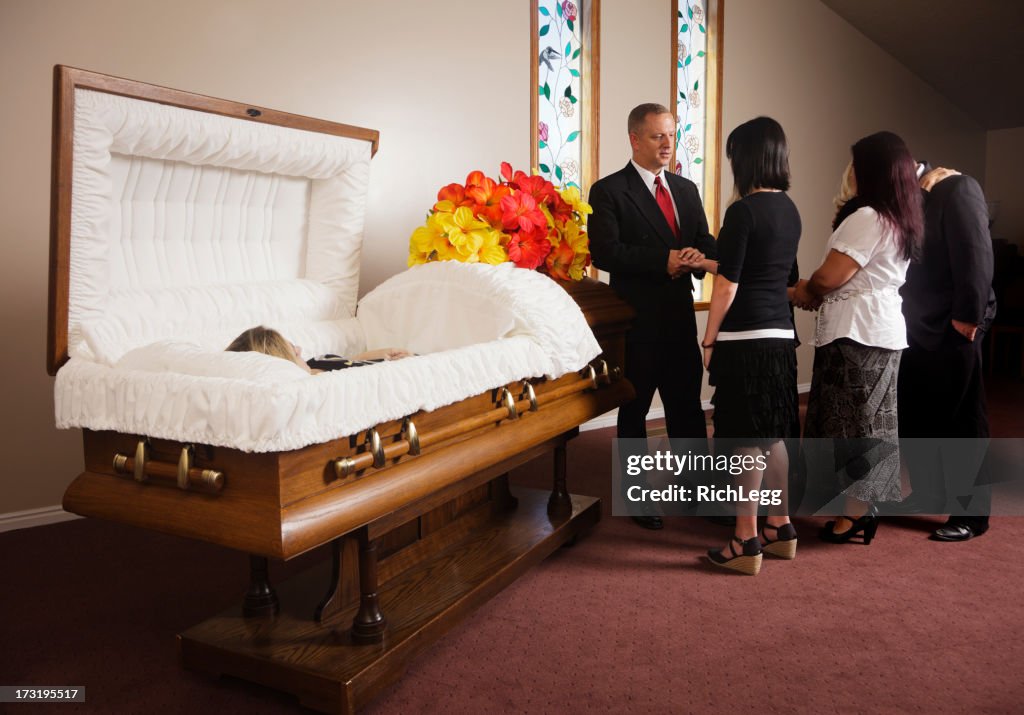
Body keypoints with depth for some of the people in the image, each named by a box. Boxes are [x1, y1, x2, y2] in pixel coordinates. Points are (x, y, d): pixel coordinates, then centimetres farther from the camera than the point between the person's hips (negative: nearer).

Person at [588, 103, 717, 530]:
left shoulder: (686, 189, 15)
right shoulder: (608, 191, -5)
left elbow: (704, 242, 13)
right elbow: (605, 252, -16)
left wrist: (698, 257, -12)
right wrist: (664, 262, -20)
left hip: (680, 317, 5)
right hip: (637, 321, -5)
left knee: (687, 406, 12)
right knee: (635, 410, 8)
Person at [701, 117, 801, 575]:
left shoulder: (744, 211, -13)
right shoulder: (789, 210, 11)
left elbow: (727, 285, -13)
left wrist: (710, 340, -6)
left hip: (745, 337, -8)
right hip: (781, 334, 8)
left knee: (746, 439, -2)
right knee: (774, 434, 16)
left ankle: (747, 542, 5)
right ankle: (780, 528, 26)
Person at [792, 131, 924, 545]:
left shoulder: (866, 218, -17)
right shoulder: (905, 221, 13)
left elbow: (828, 277, -16)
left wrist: (804, 292, 4)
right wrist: (818, 294, 7)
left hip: (855, 332, -9)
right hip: (883, 328, 9)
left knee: (851, 421, -2)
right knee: (868, 420, 14)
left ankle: (856, 514, 5)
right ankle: (864, 508, 22)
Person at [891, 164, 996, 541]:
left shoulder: (957, 189, -8)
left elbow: (976, 254, -16)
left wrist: (968, 316, -19)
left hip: (952, 330, -8)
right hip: (917, 328, 8)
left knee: (962, 421, 0)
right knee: (915, 416, 12)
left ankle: (971, 514, 10)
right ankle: (928, 494, 28)